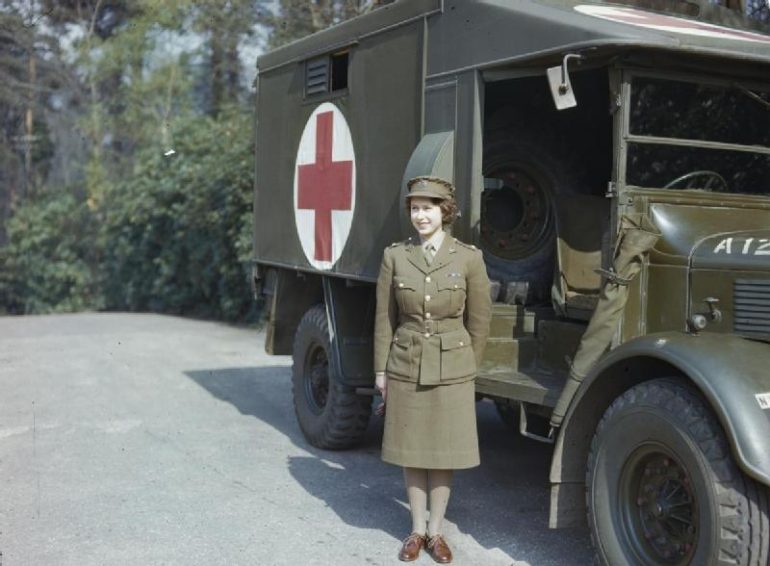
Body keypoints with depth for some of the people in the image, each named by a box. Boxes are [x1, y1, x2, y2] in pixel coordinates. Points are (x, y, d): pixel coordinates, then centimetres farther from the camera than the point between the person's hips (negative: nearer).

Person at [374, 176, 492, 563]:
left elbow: (479, 321, 1)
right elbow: (384, 319, 3)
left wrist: (467, 368, 5)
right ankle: (417, 530, 25)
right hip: (405, 367, 1)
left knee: (444, 453, 7)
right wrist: (381, 369, 3)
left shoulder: (469, 258, -5)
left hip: (451, 369, -1)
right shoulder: (395, 256, -1)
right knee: (411, 451, 9)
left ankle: (436, 531, 23)